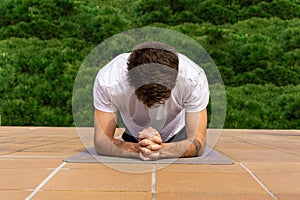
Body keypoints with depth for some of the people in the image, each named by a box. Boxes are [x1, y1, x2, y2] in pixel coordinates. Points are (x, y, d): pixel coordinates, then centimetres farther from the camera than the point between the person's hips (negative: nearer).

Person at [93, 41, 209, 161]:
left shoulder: (194, 79, -35)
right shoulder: (107, 79, -35)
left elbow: (198, 142, -32)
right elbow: (101, 141, -30)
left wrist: (162, 150, -53)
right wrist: (138, 150, -50)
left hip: (177, 137, 0)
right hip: (132, 139, 0)